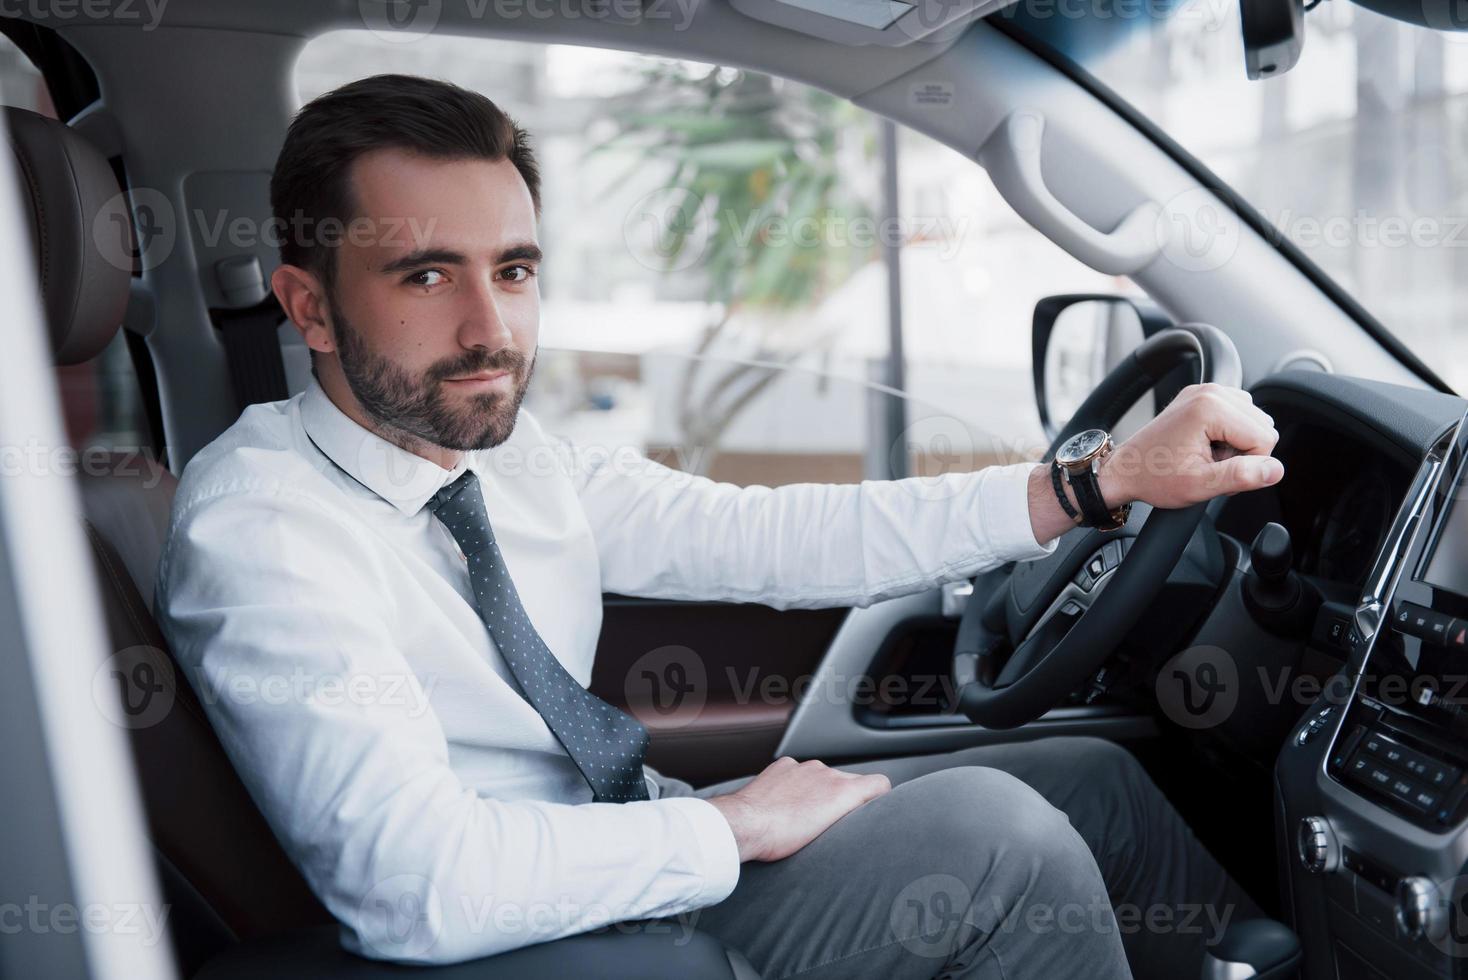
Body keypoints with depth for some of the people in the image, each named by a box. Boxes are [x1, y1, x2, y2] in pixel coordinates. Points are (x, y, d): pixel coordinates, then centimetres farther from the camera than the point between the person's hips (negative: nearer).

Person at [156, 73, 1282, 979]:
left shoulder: (506, 449, 0)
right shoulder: (255, 527, -22)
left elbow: (770, 538, -4)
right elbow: (413, 884, -32)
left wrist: (1104, 479, -9)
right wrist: (730, 824, -21)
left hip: (639, 848, 7)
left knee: (1090, 774, 3)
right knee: (989, 828, -21)